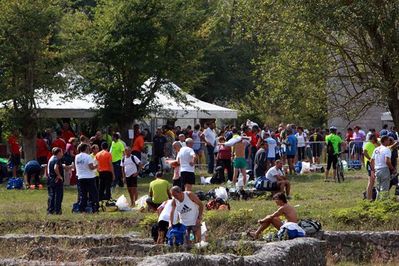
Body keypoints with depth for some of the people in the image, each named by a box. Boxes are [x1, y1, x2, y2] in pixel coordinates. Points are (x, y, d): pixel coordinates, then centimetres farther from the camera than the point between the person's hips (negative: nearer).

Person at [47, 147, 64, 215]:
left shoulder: (50, 159, 14)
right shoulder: (57, 160, -14)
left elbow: (48, 169, 16)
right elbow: (55, 168, -29)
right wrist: (59, 176, -19)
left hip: (50, 180, 8)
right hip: (57, 181, -8)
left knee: (51, 196, 11)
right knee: (58, 196, -1)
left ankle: (50, 210, 11)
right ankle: (57, 210, -2)